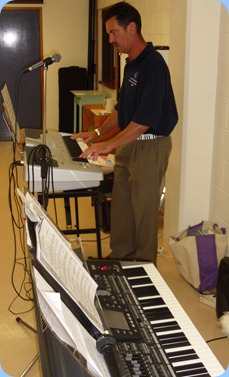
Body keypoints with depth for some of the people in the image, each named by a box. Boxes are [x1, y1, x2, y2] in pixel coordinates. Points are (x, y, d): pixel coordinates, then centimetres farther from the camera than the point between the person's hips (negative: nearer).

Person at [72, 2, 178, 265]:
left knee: (143, 209, 2)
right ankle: (121, 256, 31)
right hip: (128, 144, 9)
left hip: (150, 146, -9)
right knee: (121, 205, 16)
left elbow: (145, 119, -25)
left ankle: (144, 266, 18)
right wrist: (98, 133, 14)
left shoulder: (152, 64, -19)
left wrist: (109, 145, -24)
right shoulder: (131, 63, 11)